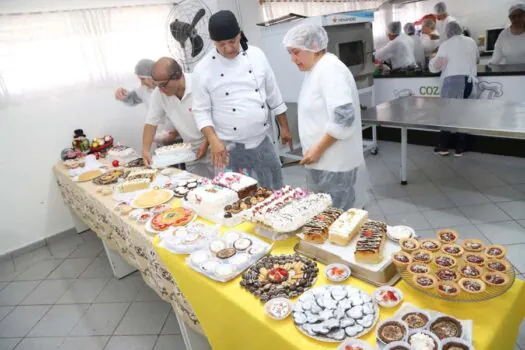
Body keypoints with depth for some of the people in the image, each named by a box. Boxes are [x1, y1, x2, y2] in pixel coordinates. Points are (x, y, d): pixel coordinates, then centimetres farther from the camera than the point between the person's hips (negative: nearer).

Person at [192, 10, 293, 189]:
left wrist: (284, 128, 11)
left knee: (275, 191, 13)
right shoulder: (203, 68, -7)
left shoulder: (256, 55, 0)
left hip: (262, 142, 3)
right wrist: (214, 140, -20)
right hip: (229, 148, -2)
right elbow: (201, 111, -5)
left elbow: (273, 95, 7)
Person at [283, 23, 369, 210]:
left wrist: (318, 149, -19)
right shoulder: (315, 70, 13)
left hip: (335, 166, -9)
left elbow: (343, 118, -26)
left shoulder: (330, 70, -17)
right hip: (324, 162, 9)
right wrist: (314, 151, 14)